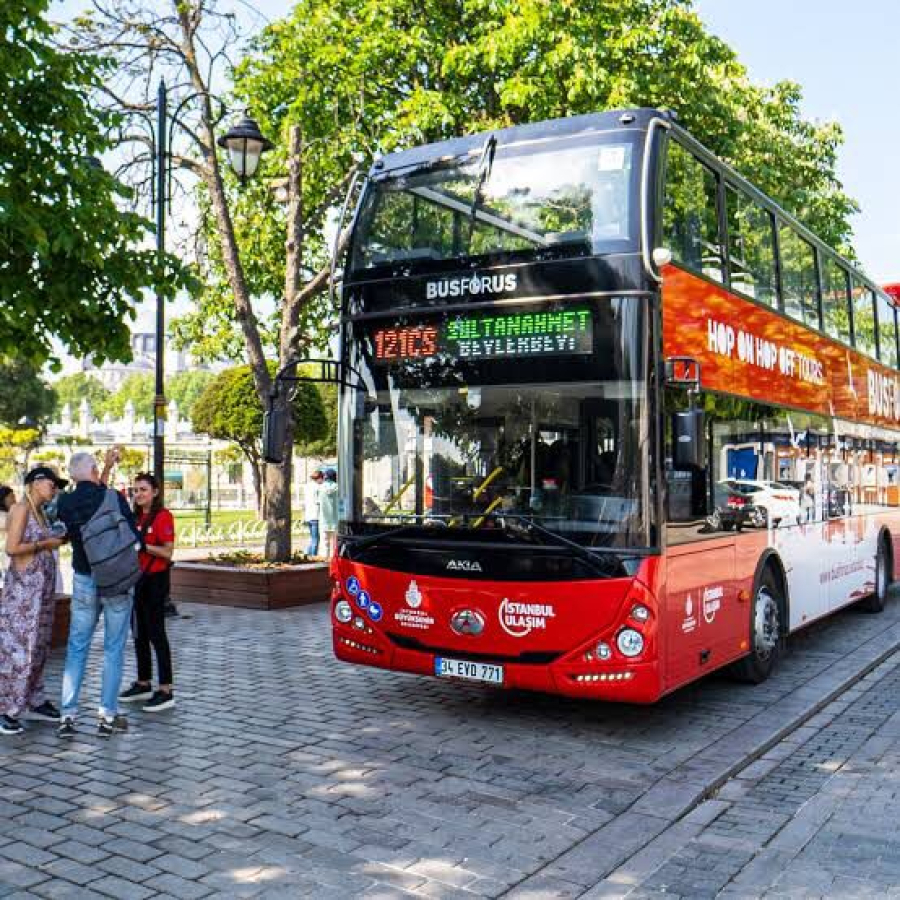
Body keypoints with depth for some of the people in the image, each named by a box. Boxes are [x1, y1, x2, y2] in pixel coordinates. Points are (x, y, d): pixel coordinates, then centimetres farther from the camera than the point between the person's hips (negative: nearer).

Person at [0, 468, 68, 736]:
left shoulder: (41, 512, 14)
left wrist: (59, 539, 5)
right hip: (23, 585, -9)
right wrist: (45, 544, -11)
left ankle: (35, 702, 22)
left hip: (43, 585, 9)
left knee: (38, 646, 13)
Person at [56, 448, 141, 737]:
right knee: (113, 649, 6)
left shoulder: (65, 504, -3)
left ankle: (68, 716, 10)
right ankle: (108, 716, 10)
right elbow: (134, 537, -9)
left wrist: (108, 466, 20)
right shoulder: (114, 499, -14)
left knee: (76, 649, 12)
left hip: (84, 581, 3)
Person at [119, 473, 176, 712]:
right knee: (139, 633, 14)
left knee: (155, 633, -8)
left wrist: (144, 546, -26)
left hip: (155, 579, -8)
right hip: (136, 578, 8)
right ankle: (144, 684, 25)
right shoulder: (135, 516, 13)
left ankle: (166, 691, -4)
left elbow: (168, 553, -15)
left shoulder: (163, 516, -10)